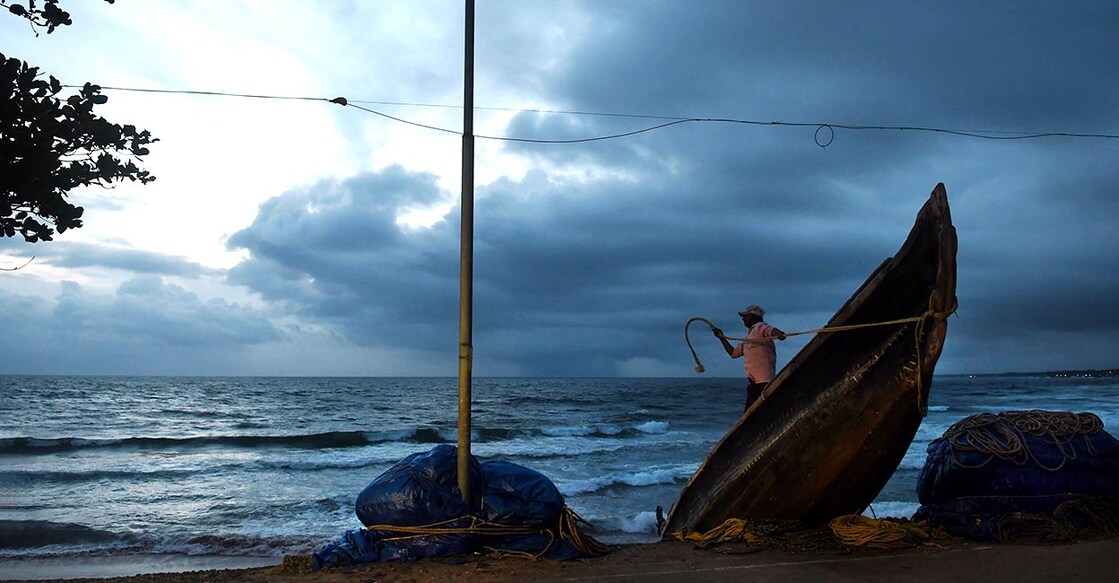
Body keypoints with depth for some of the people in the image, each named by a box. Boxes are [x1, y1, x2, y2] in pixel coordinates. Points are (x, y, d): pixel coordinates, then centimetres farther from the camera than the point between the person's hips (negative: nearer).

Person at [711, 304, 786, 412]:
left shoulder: (760, 327, -3)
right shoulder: (749, 337, 26)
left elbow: (772, 330, -25)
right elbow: (733, 353, 31)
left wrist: (779, 334, -48)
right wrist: (722, 337, 25)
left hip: (764, 382, -10)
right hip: (754, 382, 10)